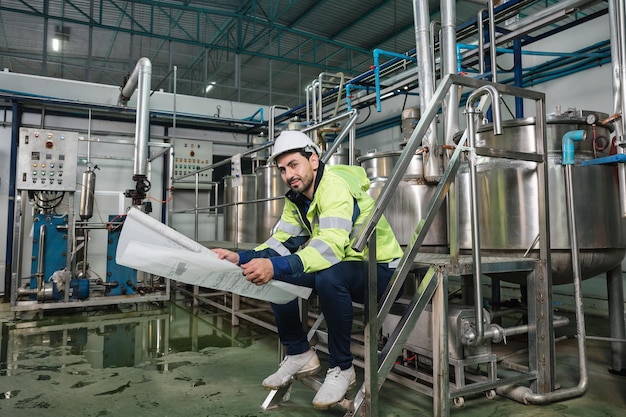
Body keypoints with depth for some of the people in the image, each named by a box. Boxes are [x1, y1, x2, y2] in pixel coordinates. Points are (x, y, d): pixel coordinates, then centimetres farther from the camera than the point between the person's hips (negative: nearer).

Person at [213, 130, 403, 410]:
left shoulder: (335, 186, -23)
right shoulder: (296, 199, 5)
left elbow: (331, 246, -38)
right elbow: (282, 243, -3)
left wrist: (276, 266, -49)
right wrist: (241, 258, -20)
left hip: (380, 269, -8)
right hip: (342, 264, 8)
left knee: (329, 277, -38)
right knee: (273, 275, -6)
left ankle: (341, 369, -15)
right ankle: (299, 354, 8)